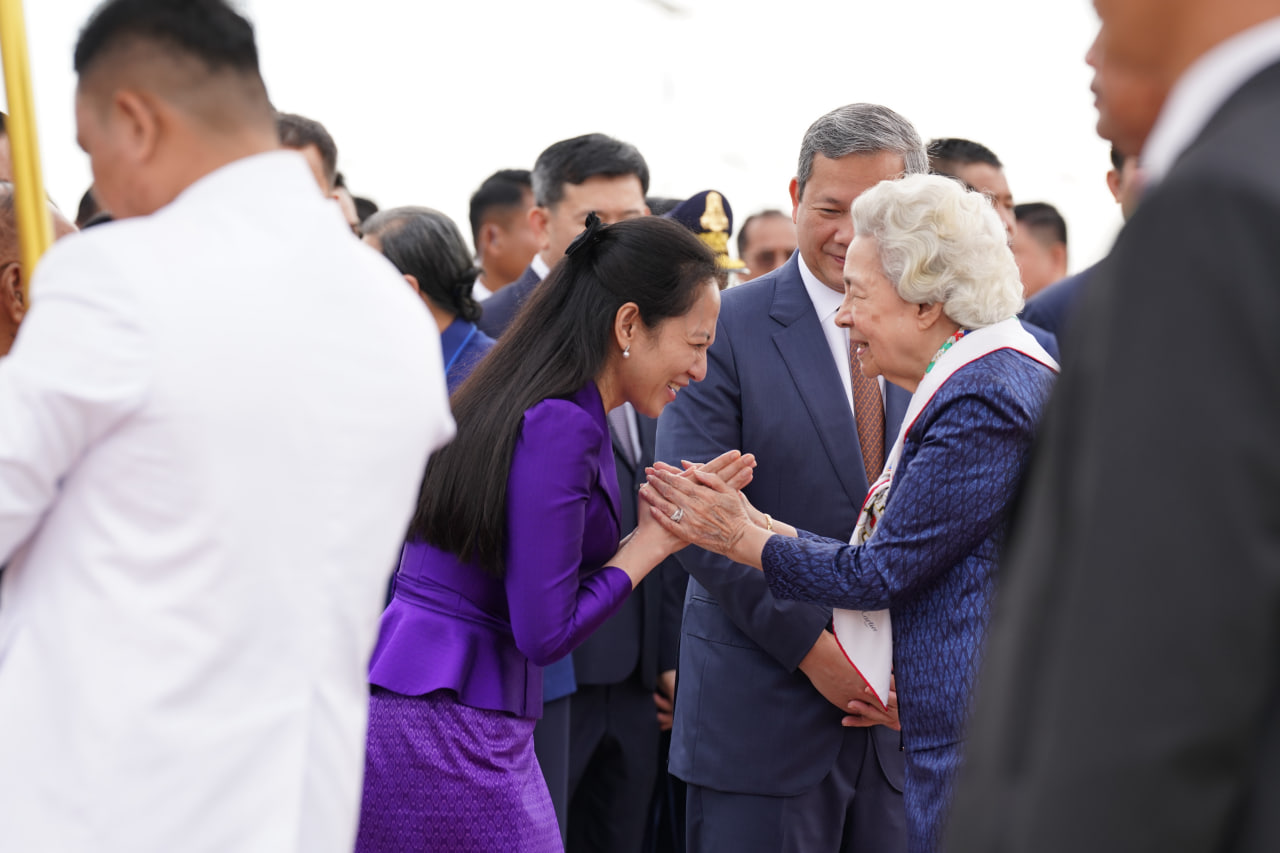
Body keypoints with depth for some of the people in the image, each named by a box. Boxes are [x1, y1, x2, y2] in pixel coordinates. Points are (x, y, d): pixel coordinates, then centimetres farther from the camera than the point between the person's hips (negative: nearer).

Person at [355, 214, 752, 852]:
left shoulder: (510, 404, 12)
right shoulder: (560, 424, -17)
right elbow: (544, 632, -17)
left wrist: (669, 518, 12)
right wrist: (655, 538, -7)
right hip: (450, 727, -10)